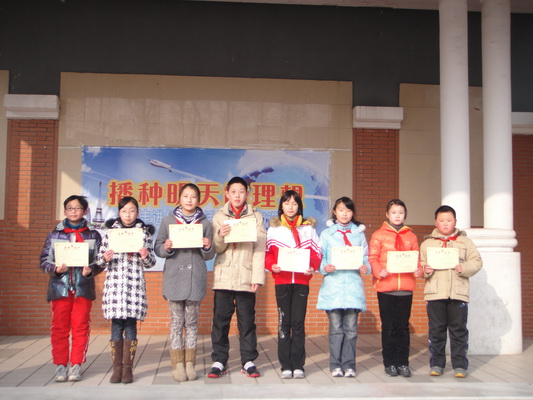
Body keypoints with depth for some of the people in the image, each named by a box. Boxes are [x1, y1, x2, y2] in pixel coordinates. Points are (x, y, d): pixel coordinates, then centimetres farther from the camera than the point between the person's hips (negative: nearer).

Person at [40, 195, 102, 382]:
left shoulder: (93, 235, 8)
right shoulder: (55, 234, 9)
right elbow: (44, 260, 5)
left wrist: (91, 270, -16)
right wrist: (55, 269, -14)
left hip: (83, 287, 0)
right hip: (60, 286, 1)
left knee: (80, 327, 2)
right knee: (59, 327, 2)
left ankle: (76, 366, 10)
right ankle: (60, 366, 10)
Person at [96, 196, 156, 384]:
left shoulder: (144, 233, 6)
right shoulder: (110, 232, 8)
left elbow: (151, 263, 8)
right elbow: (100, 260, 10)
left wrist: (146, 256, -13)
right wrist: (105, 258, -12)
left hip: (135, 285, -1)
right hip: (114, 284, 1)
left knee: (131, 326, 0)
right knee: (116, 326, 2)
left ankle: (127, 368, 9)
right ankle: (117, 368, 11)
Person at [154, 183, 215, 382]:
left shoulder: (205, 223, 6)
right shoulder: (168, 221, 4)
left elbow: (209, 256, 8)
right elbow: (158, 248, 4)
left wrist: (208, 247, -14)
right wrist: (166, 248, -17)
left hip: (195, 278, 1)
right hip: (174, 278, -1)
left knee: (192, 321, 7)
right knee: (176, 322, 4)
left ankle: (190, 362, 16)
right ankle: (177, 363, 11)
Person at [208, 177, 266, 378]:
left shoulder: (256, 217, 7)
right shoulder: (219, 217, 10)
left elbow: (259, 249, 1)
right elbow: (216, 248, 5)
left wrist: (257, 277, -7)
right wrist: (220, 236, -17)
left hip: (246, 277, -1)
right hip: (223, 276, 1)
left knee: (247, 321, 3)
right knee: (220, 320, 1)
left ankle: (248, 361, 12)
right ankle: (219, 361, 10)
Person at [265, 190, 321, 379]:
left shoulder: (308, 228, 9)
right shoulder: (273, 228, 9)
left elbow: (316, 253, 7)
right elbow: (267, 253, 6)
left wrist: (312, 267, -11)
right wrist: (272, 266, -13)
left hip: (301, 281, 0)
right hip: (281, 281, 0)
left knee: (298, 322, 0)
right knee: (284, 322, 1)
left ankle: (298, 365, 6)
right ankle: (285, 365, 7)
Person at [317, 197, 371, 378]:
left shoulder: (359, 233, 14)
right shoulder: (326, 234, 10)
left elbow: (365, 257, 12)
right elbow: (320, 258, 5)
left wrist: (366, 267, -9)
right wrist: (324, 267, -15)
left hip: (353, 284, 1)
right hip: (333, 284, -1)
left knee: (351, 328, 1)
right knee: (336, 328, -1)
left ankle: (349, 365, 10)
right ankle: (336, 365, 7)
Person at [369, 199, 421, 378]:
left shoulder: (411, 236, 13)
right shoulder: (378, 235, 3)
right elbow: (372, 258, -3)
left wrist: (418, 270, -9)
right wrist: (378, 271, -20)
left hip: (405, 287, 2)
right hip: (385, 287, -2)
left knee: (403, 326, 7)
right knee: (388, 326, 5)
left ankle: (403, 363, 15)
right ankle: (390, 363, 13)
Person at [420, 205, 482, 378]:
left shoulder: (465, 241, 10)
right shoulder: (427, 243, 11)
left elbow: (476, 261, 4)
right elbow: (420, 264, 8)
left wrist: (464, 268, -13)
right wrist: (425, 270, -13)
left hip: (458, 293, 0)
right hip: (434, 293, 1)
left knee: (459, 330, 3)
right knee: (436, 330, 5)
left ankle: (460, 365, 12)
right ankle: (436, 364, 15)